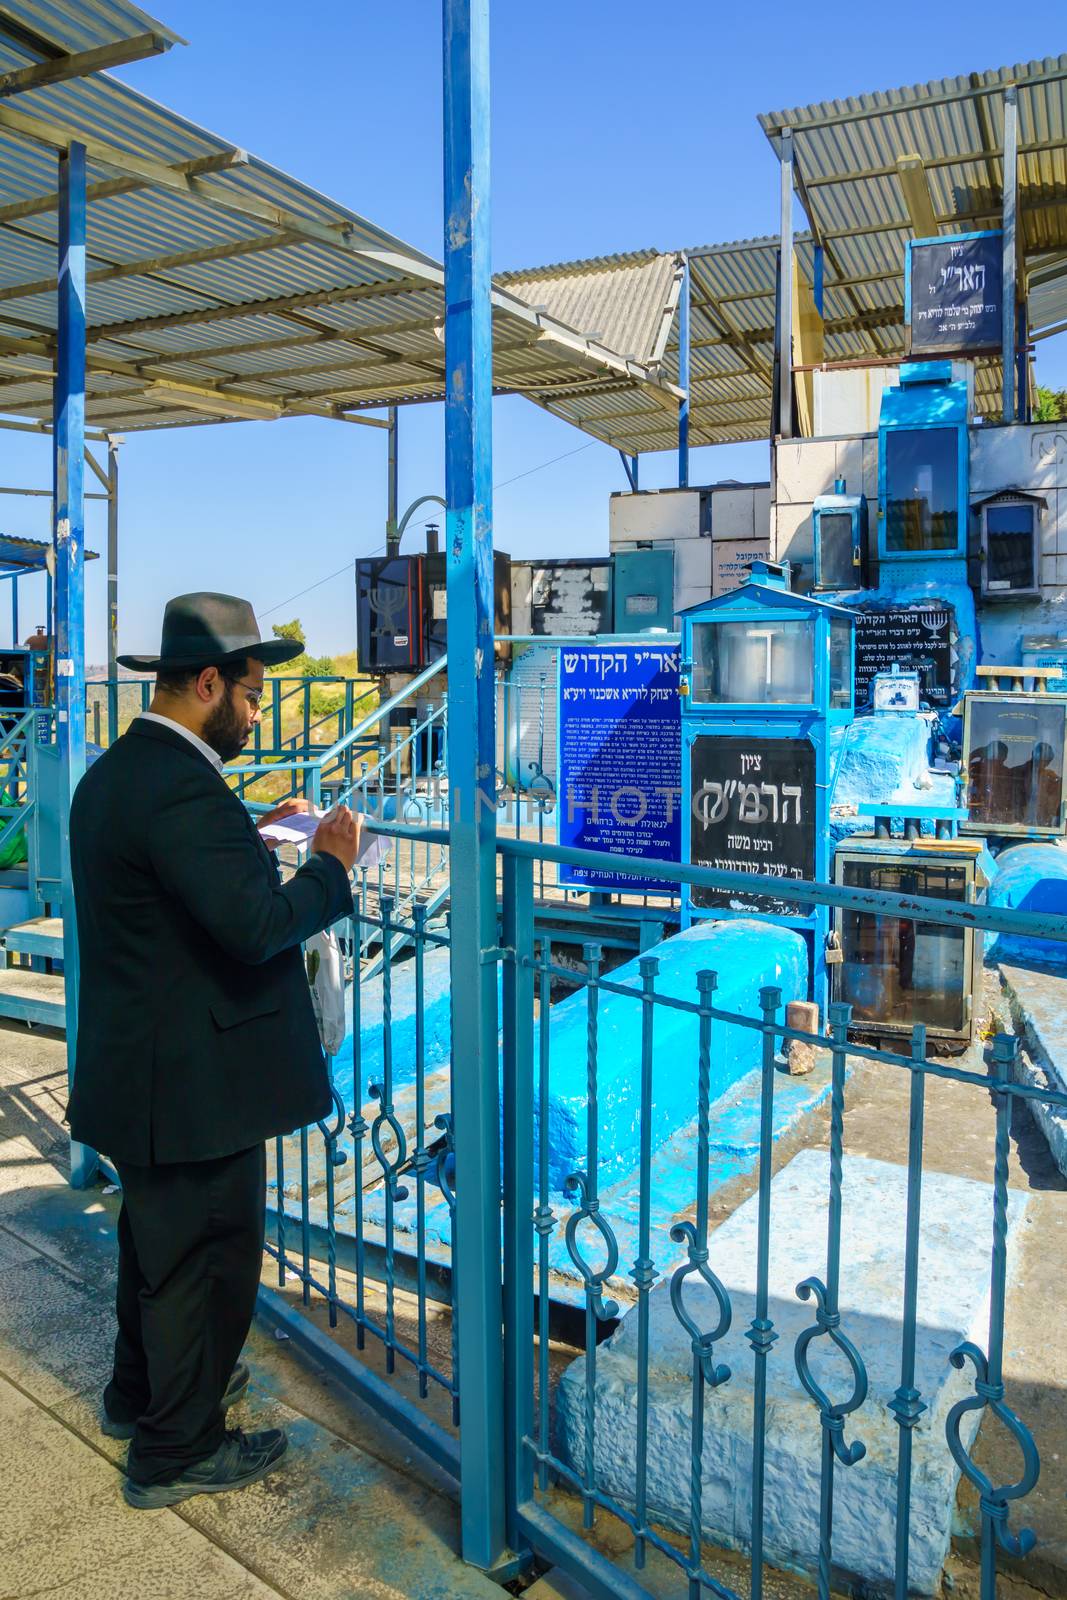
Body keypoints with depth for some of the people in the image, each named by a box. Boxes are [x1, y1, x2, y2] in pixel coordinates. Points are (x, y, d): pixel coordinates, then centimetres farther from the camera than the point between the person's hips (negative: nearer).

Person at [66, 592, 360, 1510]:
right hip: (196, 1081, -10)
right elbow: (255, 925, -31)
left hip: (139, 1068, 10)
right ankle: (178, 1449, 27)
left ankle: (142, 1390, 48)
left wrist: (257, 833, 9)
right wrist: (331, 862, -17)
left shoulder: (114, 773, 7)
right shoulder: (184, 790, -26)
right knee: (208, 1254, 8)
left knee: (158, 1236, 27)